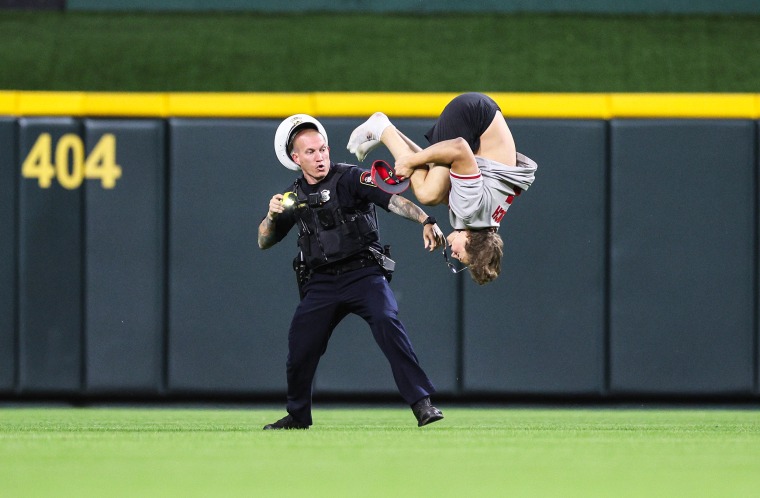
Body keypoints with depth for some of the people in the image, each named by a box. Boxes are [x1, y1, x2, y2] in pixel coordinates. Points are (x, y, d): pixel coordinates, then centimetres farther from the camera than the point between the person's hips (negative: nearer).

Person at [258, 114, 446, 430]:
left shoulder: (350, 178, -5)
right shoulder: (293, 198, 9)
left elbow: (391, 200, -19)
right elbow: (264, 242, 13)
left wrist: (426, 221, -35)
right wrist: (272, 215, -9)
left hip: (364, 273, -4)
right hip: (321, 283, 4)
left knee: (387, 323, -25)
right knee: (300, 345, 0)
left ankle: (422, 404, -26)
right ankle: (298, 416, 24)